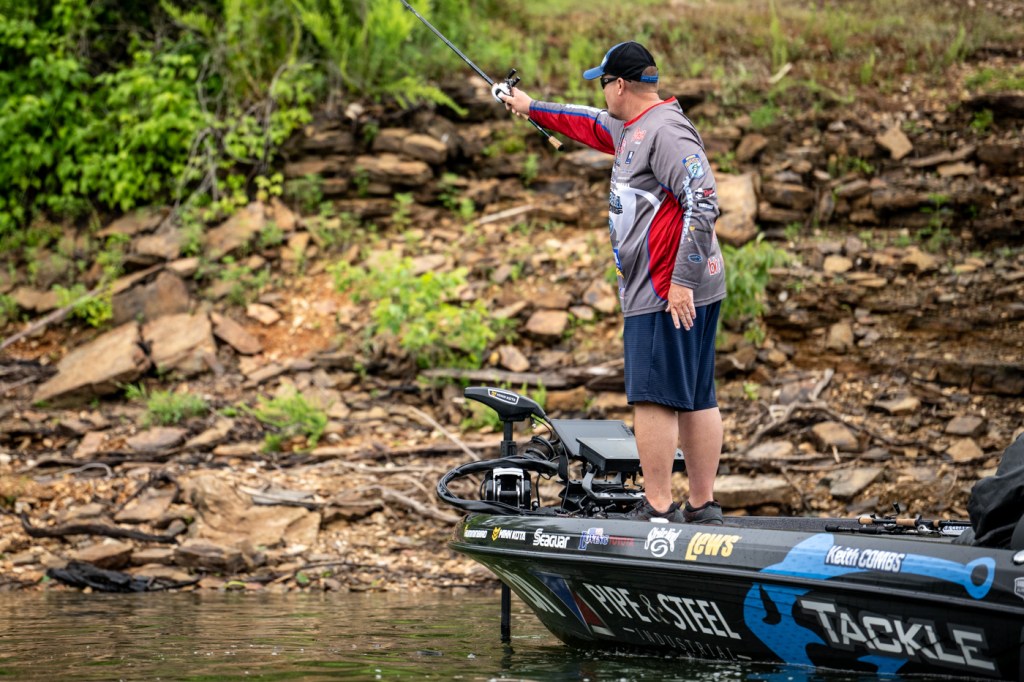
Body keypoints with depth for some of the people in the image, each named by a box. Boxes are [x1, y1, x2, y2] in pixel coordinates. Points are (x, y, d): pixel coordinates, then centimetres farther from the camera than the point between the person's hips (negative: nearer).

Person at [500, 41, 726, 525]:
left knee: (653, 397, -10)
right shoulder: (631, 130, 18)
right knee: (696, 400, 9)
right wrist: (531, 108, 50)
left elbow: (703, 202, -22)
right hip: (665, 291, 10)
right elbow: (589, 124, 39)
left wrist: (681, 280, -24)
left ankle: (658, 509, -10)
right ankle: (703, 508, 12)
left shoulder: (666, 131, -14)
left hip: (670, 292, -10)